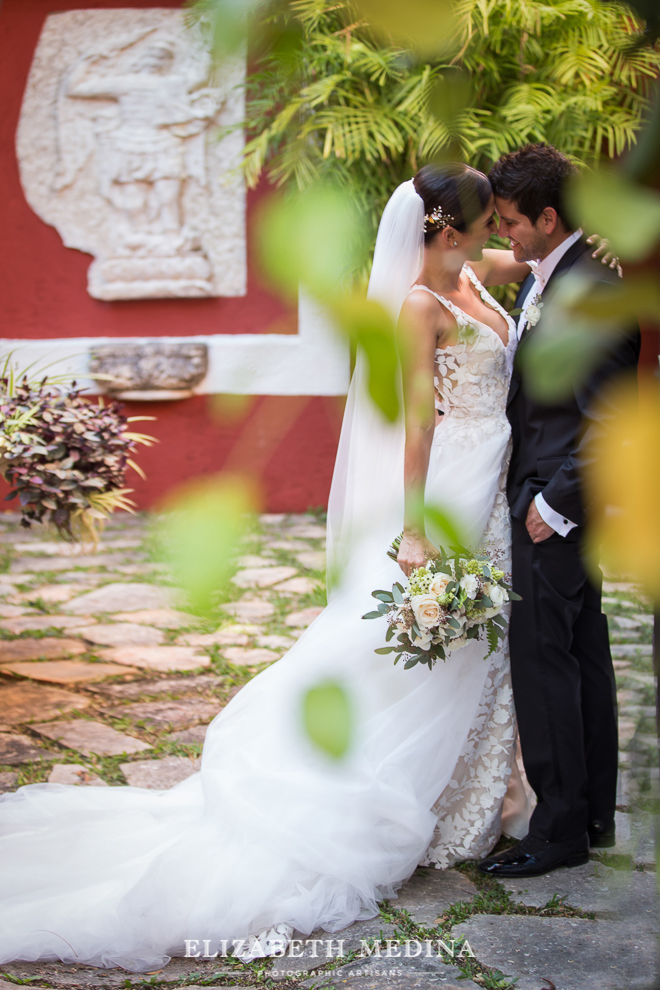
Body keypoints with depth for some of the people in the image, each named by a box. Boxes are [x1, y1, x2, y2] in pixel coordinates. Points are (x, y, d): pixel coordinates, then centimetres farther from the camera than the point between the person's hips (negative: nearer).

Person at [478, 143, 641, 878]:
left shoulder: (590, 291, -18)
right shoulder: (544, 278, 11)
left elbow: (608, 422, -21)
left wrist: (555, 505, -18)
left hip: (557, 506, -10)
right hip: (551, 495, 10)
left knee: (542, 659, -4)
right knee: (582, 654, 15)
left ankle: (559, 830, 7)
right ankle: (593, 812, 26)